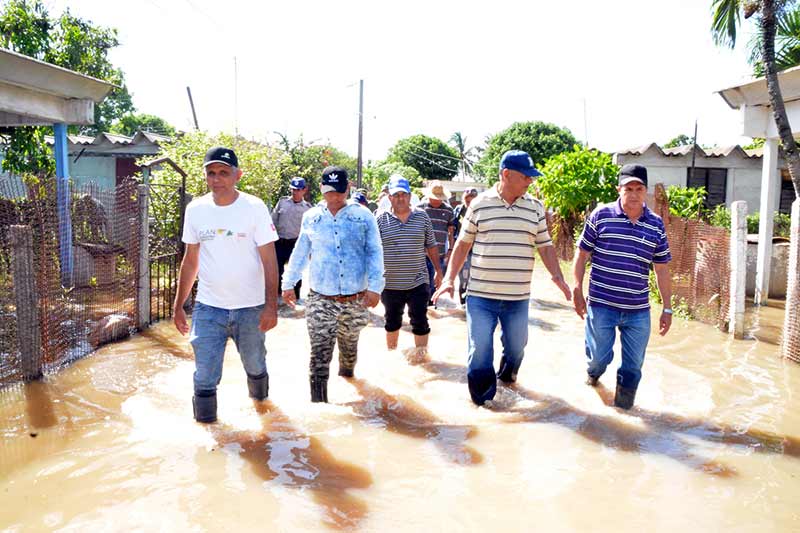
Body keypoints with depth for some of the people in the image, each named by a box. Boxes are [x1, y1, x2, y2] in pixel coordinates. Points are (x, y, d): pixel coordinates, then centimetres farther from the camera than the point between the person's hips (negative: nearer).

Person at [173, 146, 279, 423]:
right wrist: (178, 305, 9)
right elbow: (190, 261, 9)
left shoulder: (254, 208, -8)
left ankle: (260, 400, 46)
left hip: (250, 307, -2)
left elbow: (269, 260, -9)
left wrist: (271, 305, -15)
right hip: (208, 307, 2)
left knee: (255, 365, 17)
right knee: (204, 376, 1)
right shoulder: (195, 209, 2)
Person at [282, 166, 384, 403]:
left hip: (356, 299, 0)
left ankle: (347, 371, 52)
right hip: (320, 299, 0)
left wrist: (375, 286, -11)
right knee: (319, 356, -6)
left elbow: (375, 253, -2)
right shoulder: (311, 217, 5)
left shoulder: (363, 215, -1)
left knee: (349, 345, 21)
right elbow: (299, 253, 15)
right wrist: (288, 283, 16)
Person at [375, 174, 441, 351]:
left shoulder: (422, 216, 2)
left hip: (418, 282, 0)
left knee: (420, 323, 3)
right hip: (390, 284, 0)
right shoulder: (381, 219, -3)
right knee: (392, 322, 17)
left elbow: (431, 246, 8)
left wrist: (438, 271, 8)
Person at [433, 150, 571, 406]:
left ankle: (507, 377, 45)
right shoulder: (479, 204, -2)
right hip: (481, 295, -2)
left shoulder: (535, 208, 4)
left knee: (516, 347, 17)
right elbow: (463, 243, 4)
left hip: (518, 297, 3)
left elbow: (545, 246, 9)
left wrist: (558, 277, -5)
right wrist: (449, 278, -3)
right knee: (479, 351, -1)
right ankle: (480, 403, 15)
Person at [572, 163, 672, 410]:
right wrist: (577, 292, 0)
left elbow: (662, 270, 8)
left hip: (639, 310, 2)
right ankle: (594, 370, 47)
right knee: (599, 355, 11)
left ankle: (623, 408, 28)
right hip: (601, 305, -2)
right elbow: (582, 255, 2)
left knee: (633, 366, 8)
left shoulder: (656, 225, 3)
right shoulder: (601, 215, -4)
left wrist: (667, 308, 9)